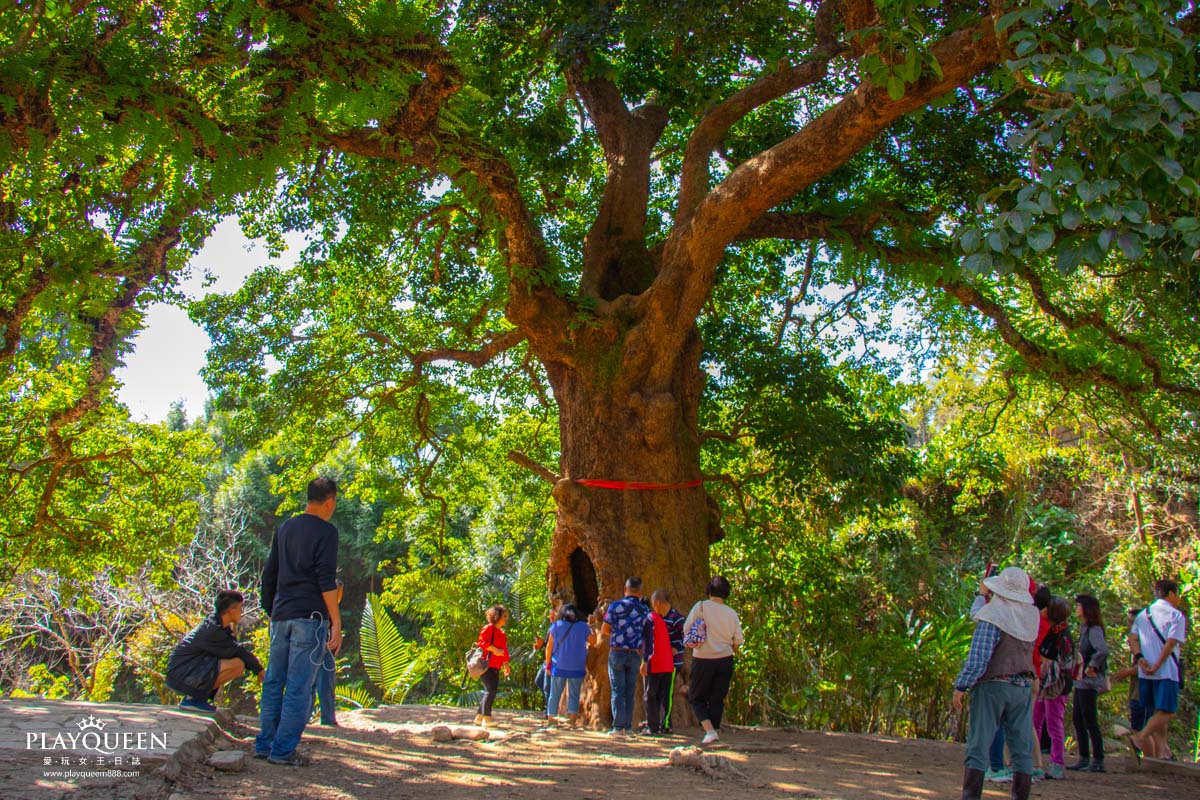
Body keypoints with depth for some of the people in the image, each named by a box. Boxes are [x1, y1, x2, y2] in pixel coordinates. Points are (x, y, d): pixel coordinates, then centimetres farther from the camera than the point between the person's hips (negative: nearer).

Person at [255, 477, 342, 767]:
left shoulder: (285, 528, 15)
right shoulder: (325, 532, -7)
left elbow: (269, 574, 19)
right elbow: (326, 580, -14)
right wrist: (336, 623, -14)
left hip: (281, 615, 7)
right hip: (310, 616, -7)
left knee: (274, 682, 12)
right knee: (299, 686, -4)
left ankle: (265, 743, 16)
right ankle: (284, 750, -3)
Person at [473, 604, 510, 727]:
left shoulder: (501, 632, 22)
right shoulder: (488, 628, -7)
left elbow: (504, 650, 26)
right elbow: (481, 642, -19)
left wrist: (505, 664, 20)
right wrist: (494, 649, -23)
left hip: (495, 667, 10)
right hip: (486, 665, -10)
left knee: (492, 692, 11)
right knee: (490, 691, -15)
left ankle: (479, 717, 20)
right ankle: (486, 719, -14)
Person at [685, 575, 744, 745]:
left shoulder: (701, 606, -8)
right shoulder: (732, 613, 1)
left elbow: (687, 628, -10)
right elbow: (738, 640, 3)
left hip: (703, 660, -3)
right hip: (725, 661, 3)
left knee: (696, 698, 9)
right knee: (717, 699, 15)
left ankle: (710, 731, -7)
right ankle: (715, 730, 15)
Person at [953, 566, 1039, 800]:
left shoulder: (992, 615, -13)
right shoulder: (1032, 615, 4)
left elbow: (977, 657, -18)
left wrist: (960, 686, -12)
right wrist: (989, 596, 35)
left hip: (993, 685, -5)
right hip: (1023, 687, 5)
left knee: (978, 747, -2)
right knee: (1022, 749, 9)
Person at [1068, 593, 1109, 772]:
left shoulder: (1093, 630, -16)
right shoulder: (1084, 628, 13)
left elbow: (1103, 650, -32)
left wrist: (1092, 667, -21)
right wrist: (1079, 668, 10)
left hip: (1088, 682, -10)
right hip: (1081, 681, 10)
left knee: (1090, 720, -4)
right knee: (1077, 718, 12)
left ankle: (1098, 761, 2)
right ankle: (1084, 758, 18)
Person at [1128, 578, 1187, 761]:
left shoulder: (1143, 614, 16)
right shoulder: (1176, 615, -4)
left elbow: (1132, 638, 5)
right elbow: (1171, 643, -15)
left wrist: (1139, 658, -5)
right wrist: (1156, 666, -15)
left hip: (1145, 672, 7)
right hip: (1167, 671, -7)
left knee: (1155, 713, 13)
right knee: (1167, 712, -7)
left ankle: (1160, 752, 12)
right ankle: (1140, 738, -25)